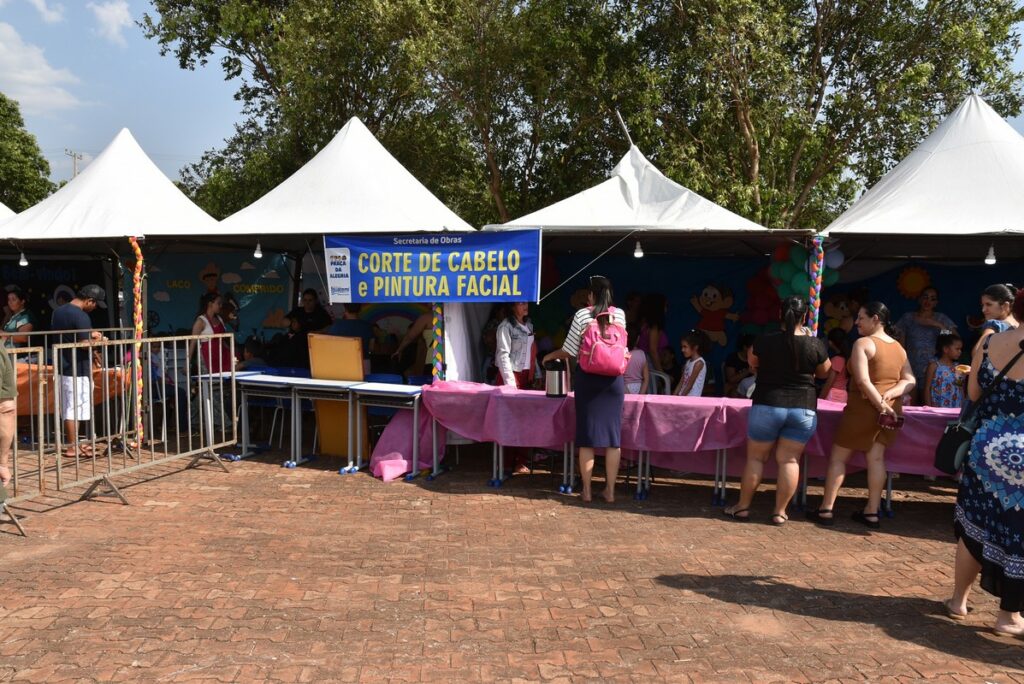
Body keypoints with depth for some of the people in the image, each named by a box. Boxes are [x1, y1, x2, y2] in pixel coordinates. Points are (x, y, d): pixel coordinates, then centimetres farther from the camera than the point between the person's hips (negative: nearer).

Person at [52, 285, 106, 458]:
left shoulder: (58, 312, 10)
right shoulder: (81, 316, -18)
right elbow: (85, 344, -22)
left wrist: (89, 334, 15)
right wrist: (99, 340, -4)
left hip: (63, 367, 9)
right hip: (77, 369, -9)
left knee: (66, 408, 15)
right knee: (74, 409, -2)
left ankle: (70, 442, 24)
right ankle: (72, 447, 4)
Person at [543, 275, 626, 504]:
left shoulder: (582, 315, -4)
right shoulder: (620, 315, 4)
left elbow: (570, 351, -2)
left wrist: (551, 356, 15)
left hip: (588, 378, -1)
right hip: (613, 379, 2)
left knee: (587, 435, 5)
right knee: (613, 435, 6)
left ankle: (586, 490, 9)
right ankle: (610, 490, 10)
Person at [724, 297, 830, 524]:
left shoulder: (765, 341, -8)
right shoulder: (815, 345, -6)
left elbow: (753, 362, 12)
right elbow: (824, 372, 11)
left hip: (767, 405, -1)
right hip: (803, 408, 1)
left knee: (755, 457, 9)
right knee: (789, 460, 6)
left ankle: (743, 507, 16)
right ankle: (780, 512, 10)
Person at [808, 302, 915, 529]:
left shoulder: (863, 343, -11)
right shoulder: (899, 347, 12)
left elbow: (863, 381, -21)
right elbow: (910, 381, 6)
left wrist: (881, 405, -19)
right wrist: (889, 395, -9)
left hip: (865, 407, -7)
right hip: (892, 409, 7)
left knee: (838, 456, 2)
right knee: (876, 457, 8)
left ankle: (826, 510, 3)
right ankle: (872, 512, 8)